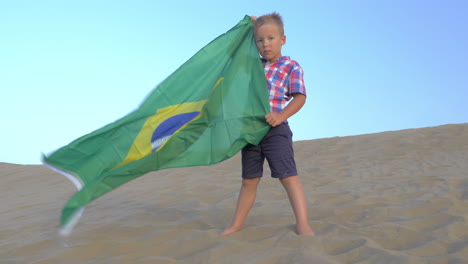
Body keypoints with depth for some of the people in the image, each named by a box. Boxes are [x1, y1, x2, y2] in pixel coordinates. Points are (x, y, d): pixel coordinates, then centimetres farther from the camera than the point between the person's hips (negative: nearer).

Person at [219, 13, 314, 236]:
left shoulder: (291, 67, -1)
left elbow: (300, 97, -8)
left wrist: (281, 116, -24)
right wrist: (249, 27, 20)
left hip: (275, 129, -5)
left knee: (288, 176, -11)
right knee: (249, 180, 13)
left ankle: (302, 224, -8)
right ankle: (237, 224, 21)